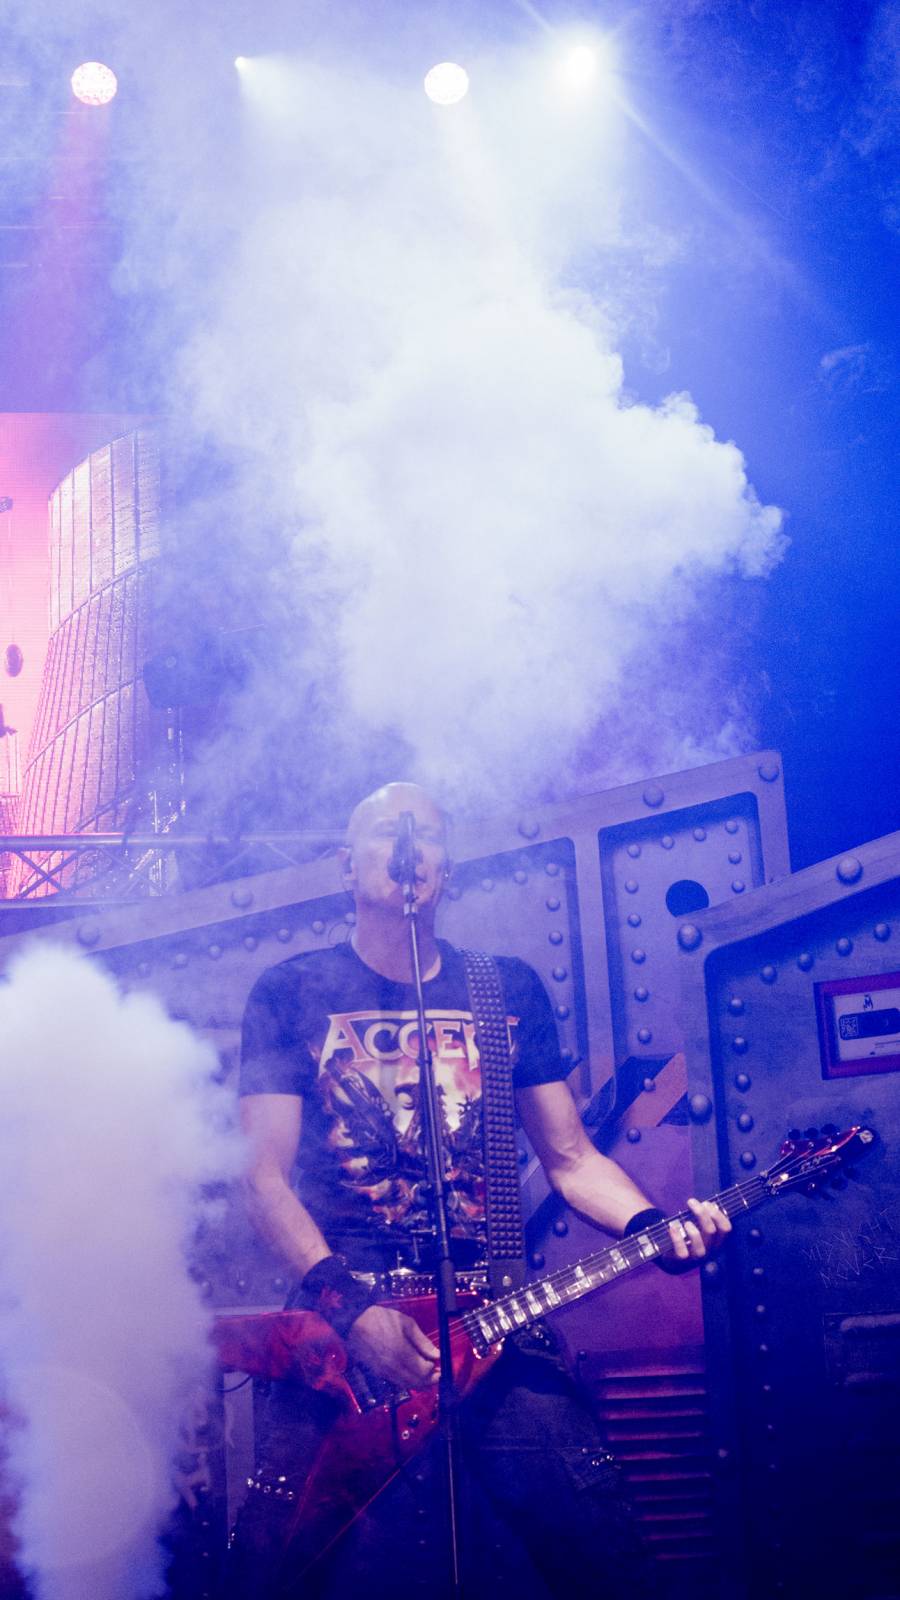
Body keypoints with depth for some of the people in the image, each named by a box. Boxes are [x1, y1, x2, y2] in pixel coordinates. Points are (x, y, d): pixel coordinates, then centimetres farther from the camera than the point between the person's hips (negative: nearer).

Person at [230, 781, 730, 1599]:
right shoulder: (291, 993, 5)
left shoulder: (510, 989, 13)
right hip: (339, 1317, -1)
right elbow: (268, 1177, -1)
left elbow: (570, 1157, 12)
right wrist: (351, 1309, -15)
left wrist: (657, 1224, -8)